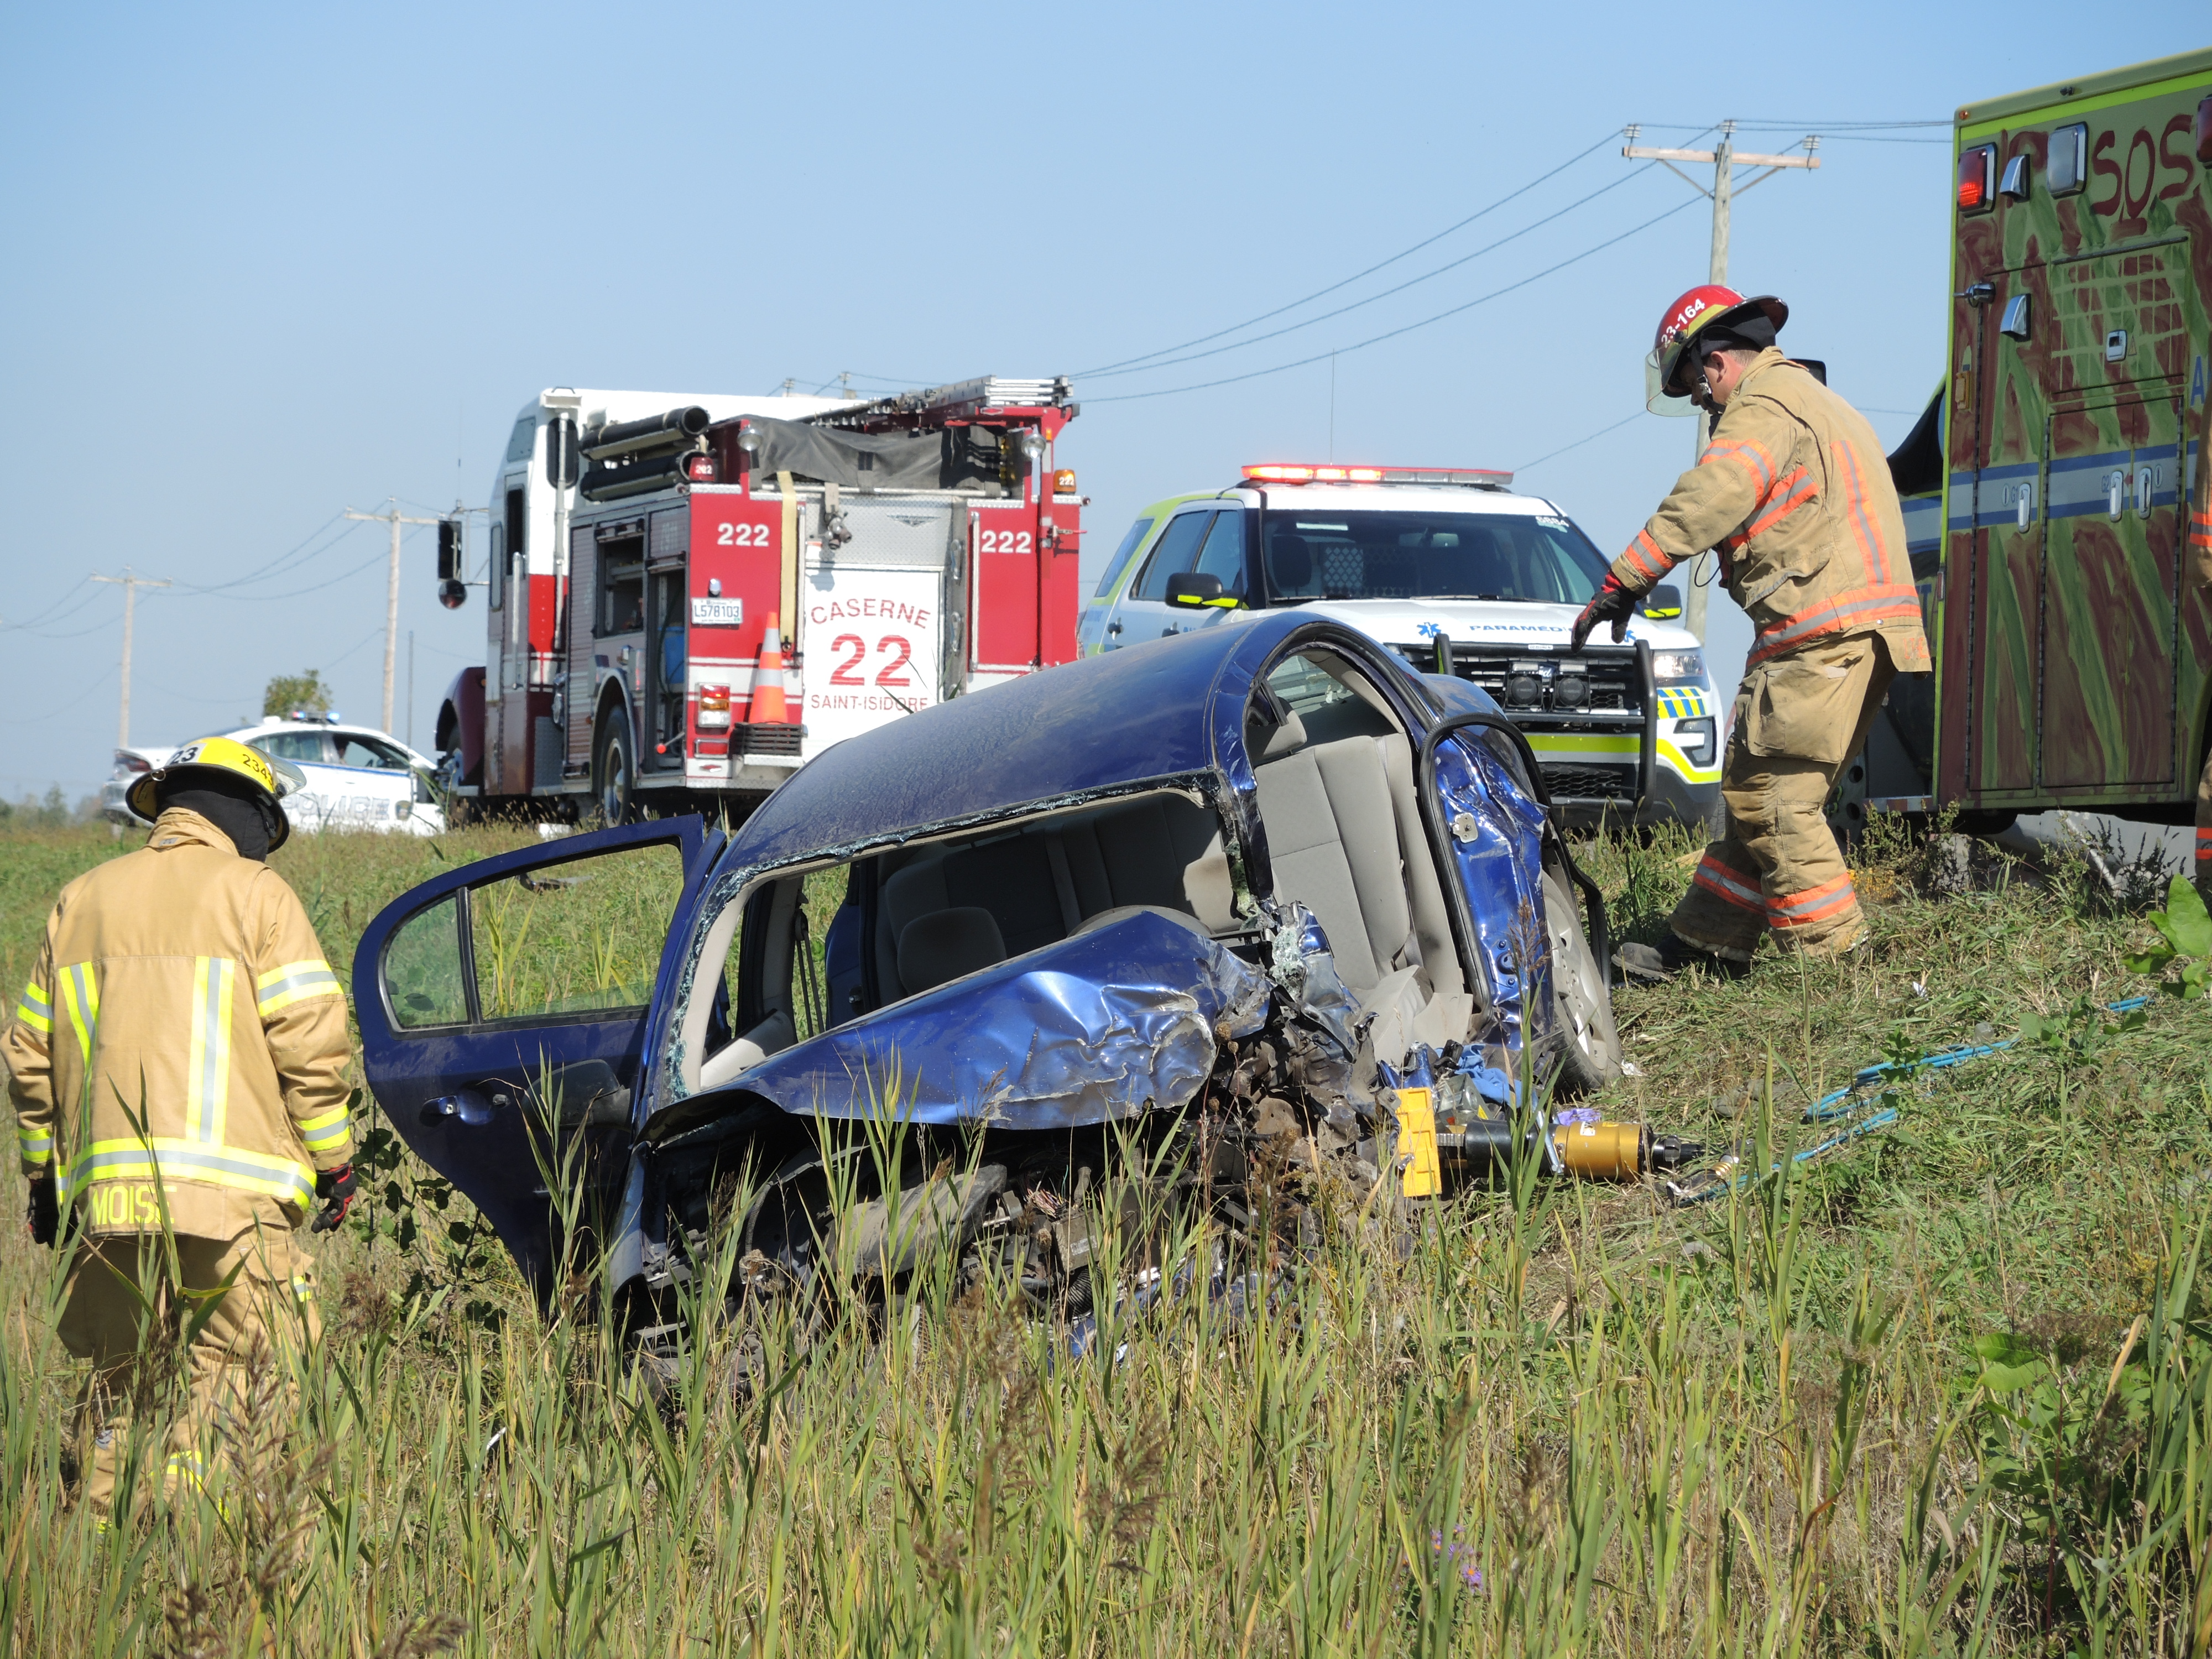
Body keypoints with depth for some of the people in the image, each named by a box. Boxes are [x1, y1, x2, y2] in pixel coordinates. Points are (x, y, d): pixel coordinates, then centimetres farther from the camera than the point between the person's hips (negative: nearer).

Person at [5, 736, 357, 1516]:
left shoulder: (81, 899, 18)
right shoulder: (257, 896, 3)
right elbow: (309, 1043, -5)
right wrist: (333, 1160, 3)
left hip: (105, 1189, 5)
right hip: (232, 1187, -5)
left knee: (116, 1373, 13)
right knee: (239, 1368, -4)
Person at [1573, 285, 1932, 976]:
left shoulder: (1763, 406, -6)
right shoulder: (1819, 404, 28)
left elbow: (1707, 500, -20)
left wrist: (1623, 581, -23)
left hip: (1820, 633, -10)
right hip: (1866, 630, 10)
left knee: (1772, 790, -9)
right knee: (1759, 786, 13)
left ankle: (1831, 949, -10)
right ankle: (1700, 944, 16)